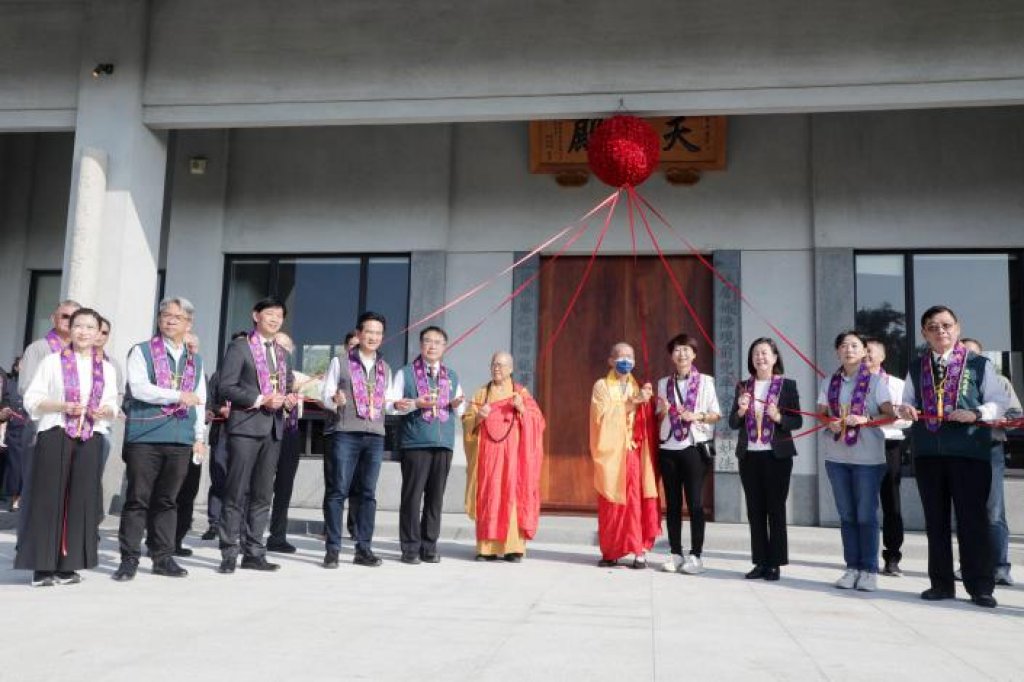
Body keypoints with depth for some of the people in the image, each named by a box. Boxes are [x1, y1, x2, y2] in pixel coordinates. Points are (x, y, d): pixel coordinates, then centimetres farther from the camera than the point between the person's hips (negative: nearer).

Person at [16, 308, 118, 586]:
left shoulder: (107, 369, 13)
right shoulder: (52, 362, 4)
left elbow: (113, 406, 15)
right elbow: (32, 400, -1)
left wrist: (105, 411, -7)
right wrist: (63, 406, -16)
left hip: (90, 439, 3)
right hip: (55, 435, -3)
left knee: (81, 499, 1)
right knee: (48, 498, -4)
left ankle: (68, 565, 9)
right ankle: (43, 566, 2)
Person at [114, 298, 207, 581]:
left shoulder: (195, 360, 18)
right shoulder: (141, 352, 4)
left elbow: (200, 401, 18)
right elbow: (139, 388, -10)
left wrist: (200, 437, 11)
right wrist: (178, 396, -14)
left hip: (181, 439, 4)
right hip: (145, 436, -4)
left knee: (167, 500, 8)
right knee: (137, 500, -2)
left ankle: (163, 558, 15)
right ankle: (129, 559, 5)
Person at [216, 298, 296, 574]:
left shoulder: (282, 354, 19)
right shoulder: (239, 347, 0)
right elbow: (226, 387, -8)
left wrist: (288, 398, 1)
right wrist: (260, 400, -16)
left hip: (273, 428, 6)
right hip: (245, 426, -6)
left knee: (262, 494, 7)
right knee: (236, 493, -4)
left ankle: (253, 552, 13)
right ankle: (229, 554, 2)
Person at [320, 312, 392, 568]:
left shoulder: (385, 369, 17)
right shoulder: (340, 362, 6)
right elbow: (325, 396, 4)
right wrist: (335, 400, -17)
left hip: (375, 436, 4)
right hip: (346, 433, -3)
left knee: (368, 493, 5)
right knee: (338, 491, -4)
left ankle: (364, 548, 11)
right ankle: (333, 549, 1)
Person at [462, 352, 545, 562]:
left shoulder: (521, 393, 9)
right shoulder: (481, 393, 14)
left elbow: (537, 421, 1)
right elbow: (466, 422, 8)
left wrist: (522, 409, -16)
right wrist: (478, 416, -12)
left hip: (512, 454, -2)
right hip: (488, 454, 2)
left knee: (513, 496, -8)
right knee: (487, 497, -3)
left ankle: (514, 547, -6)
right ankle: (487, 547, 0)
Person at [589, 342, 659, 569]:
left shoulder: (639, 387, 15)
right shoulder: (601, 386, 5)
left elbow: (647, 423, 8)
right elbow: (603, 415, -11)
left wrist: (645, 402, -10)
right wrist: (632, 402, -14)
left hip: (634, 452, 2)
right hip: (610, 452, -2)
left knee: (636, 500, -6)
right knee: (611, 503, -1)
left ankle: (639, 551, -4)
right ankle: (610, 551, 7)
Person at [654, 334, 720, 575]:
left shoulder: (705, 381, 4)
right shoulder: (664, 383, 12)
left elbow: (716, 414, 3)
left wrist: (697, 416, -14)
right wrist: (664, 411, -5)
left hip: (695, 448, -3)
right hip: (668, 448, 3)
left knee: (695, 502, -4)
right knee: (672, 503, 5)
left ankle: (696, 555, 2)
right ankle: (676, 554, 12)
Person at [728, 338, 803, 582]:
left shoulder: (787, 385, 0)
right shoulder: (743, 387, 9)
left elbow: (798, 421, -1)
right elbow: (733, 423, 9)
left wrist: (778, 417, -19)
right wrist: (741, 410, -11)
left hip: (776, 455, -3)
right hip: (749, 455, 3)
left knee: (776, 509, 2)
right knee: (755, 510, 7)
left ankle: (775, 564, 9)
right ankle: (760, 562, 14)